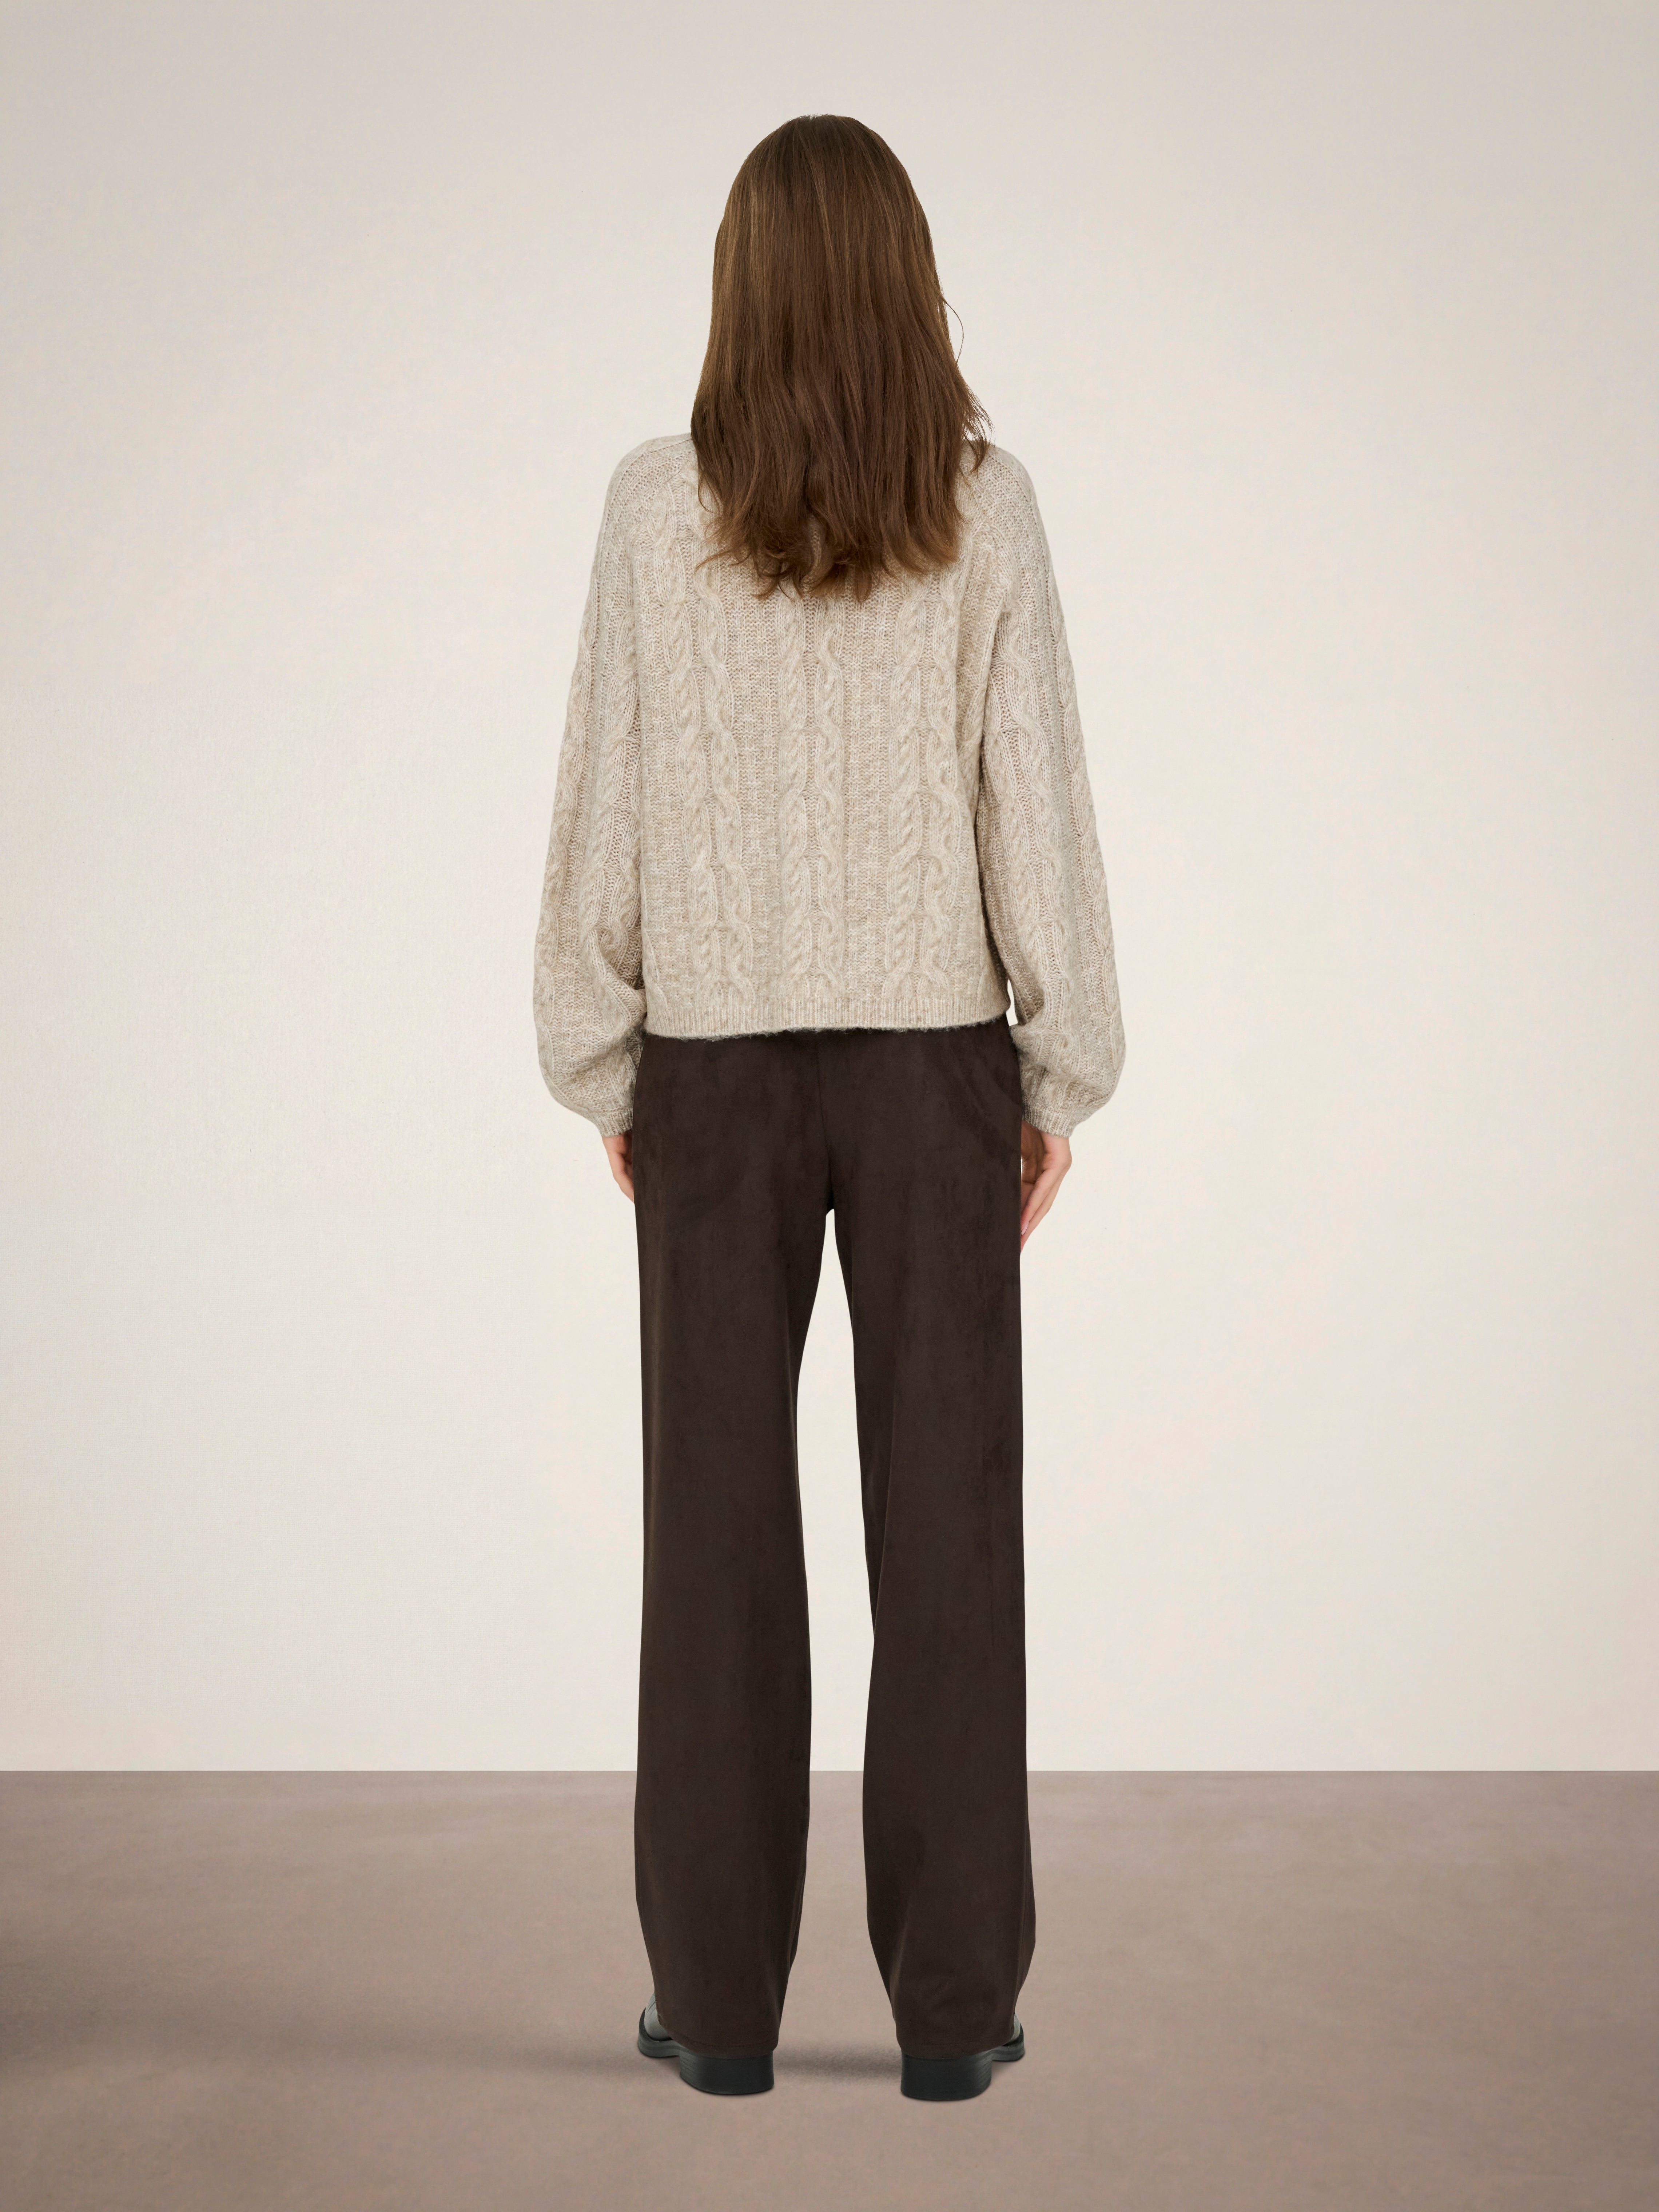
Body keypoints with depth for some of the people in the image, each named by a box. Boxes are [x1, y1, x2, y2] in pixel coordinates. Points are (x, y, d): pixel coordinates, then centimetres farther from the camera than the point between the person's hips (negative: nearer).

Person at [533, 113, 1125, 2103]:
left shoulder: (658, 507, -5)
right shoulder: (985, 509, -5)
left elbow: (606, 801, -2)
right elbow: (1038, 805, -4)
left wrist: (604, 1064, 8)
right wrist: (1061, 1074, 5)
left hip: (717, 1061, 0)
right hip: (932, 1056, 0)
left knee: (721, 1522, 7)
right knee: (943, 1516, 6)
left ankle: (720, 1996, 15)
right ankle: (951, 1998, 12)